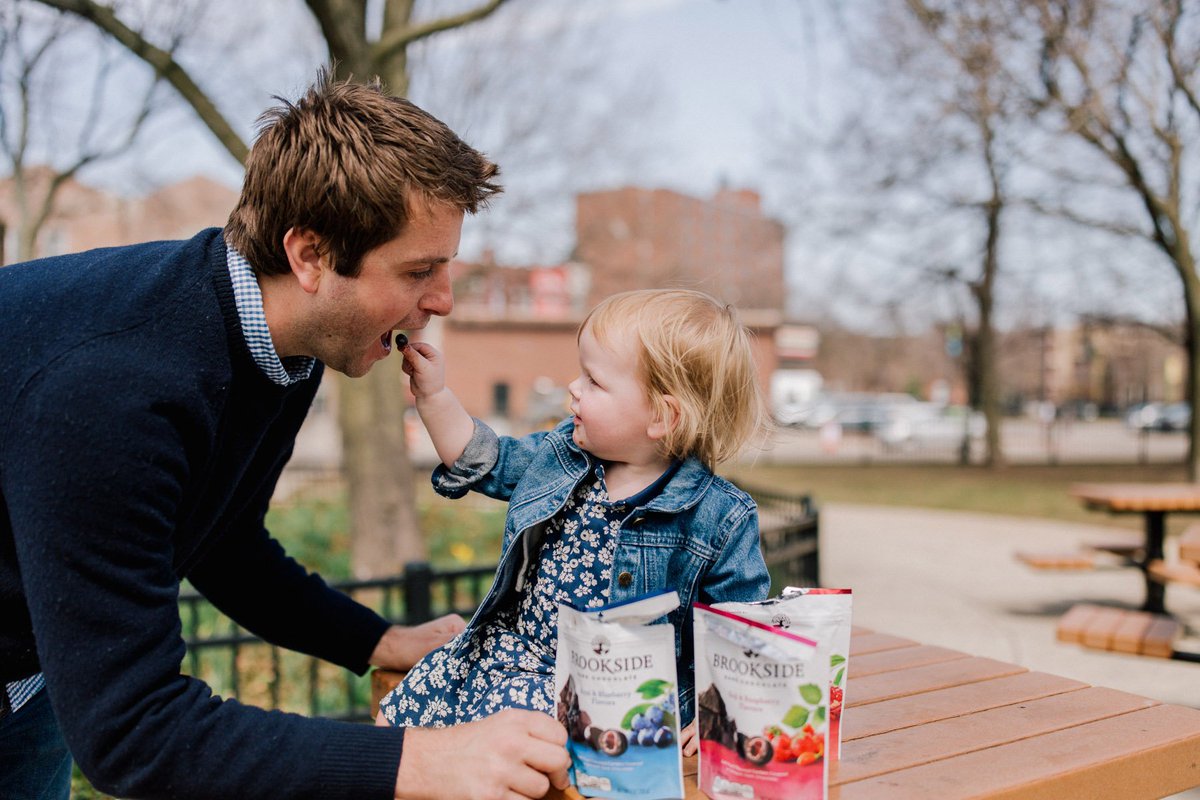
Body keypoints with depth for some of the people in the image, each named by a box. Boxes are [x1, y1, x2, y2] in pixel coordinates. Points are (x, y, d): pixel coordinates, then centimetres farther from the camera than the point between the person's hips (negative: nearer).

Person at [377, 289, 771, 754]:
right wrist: (432, 394, 7)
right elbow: (482, 460, 16)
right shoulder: (563, 453, 2)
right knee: (397, 715, 0)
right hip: (509, 643, 6)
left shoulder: (720, 517, -15)